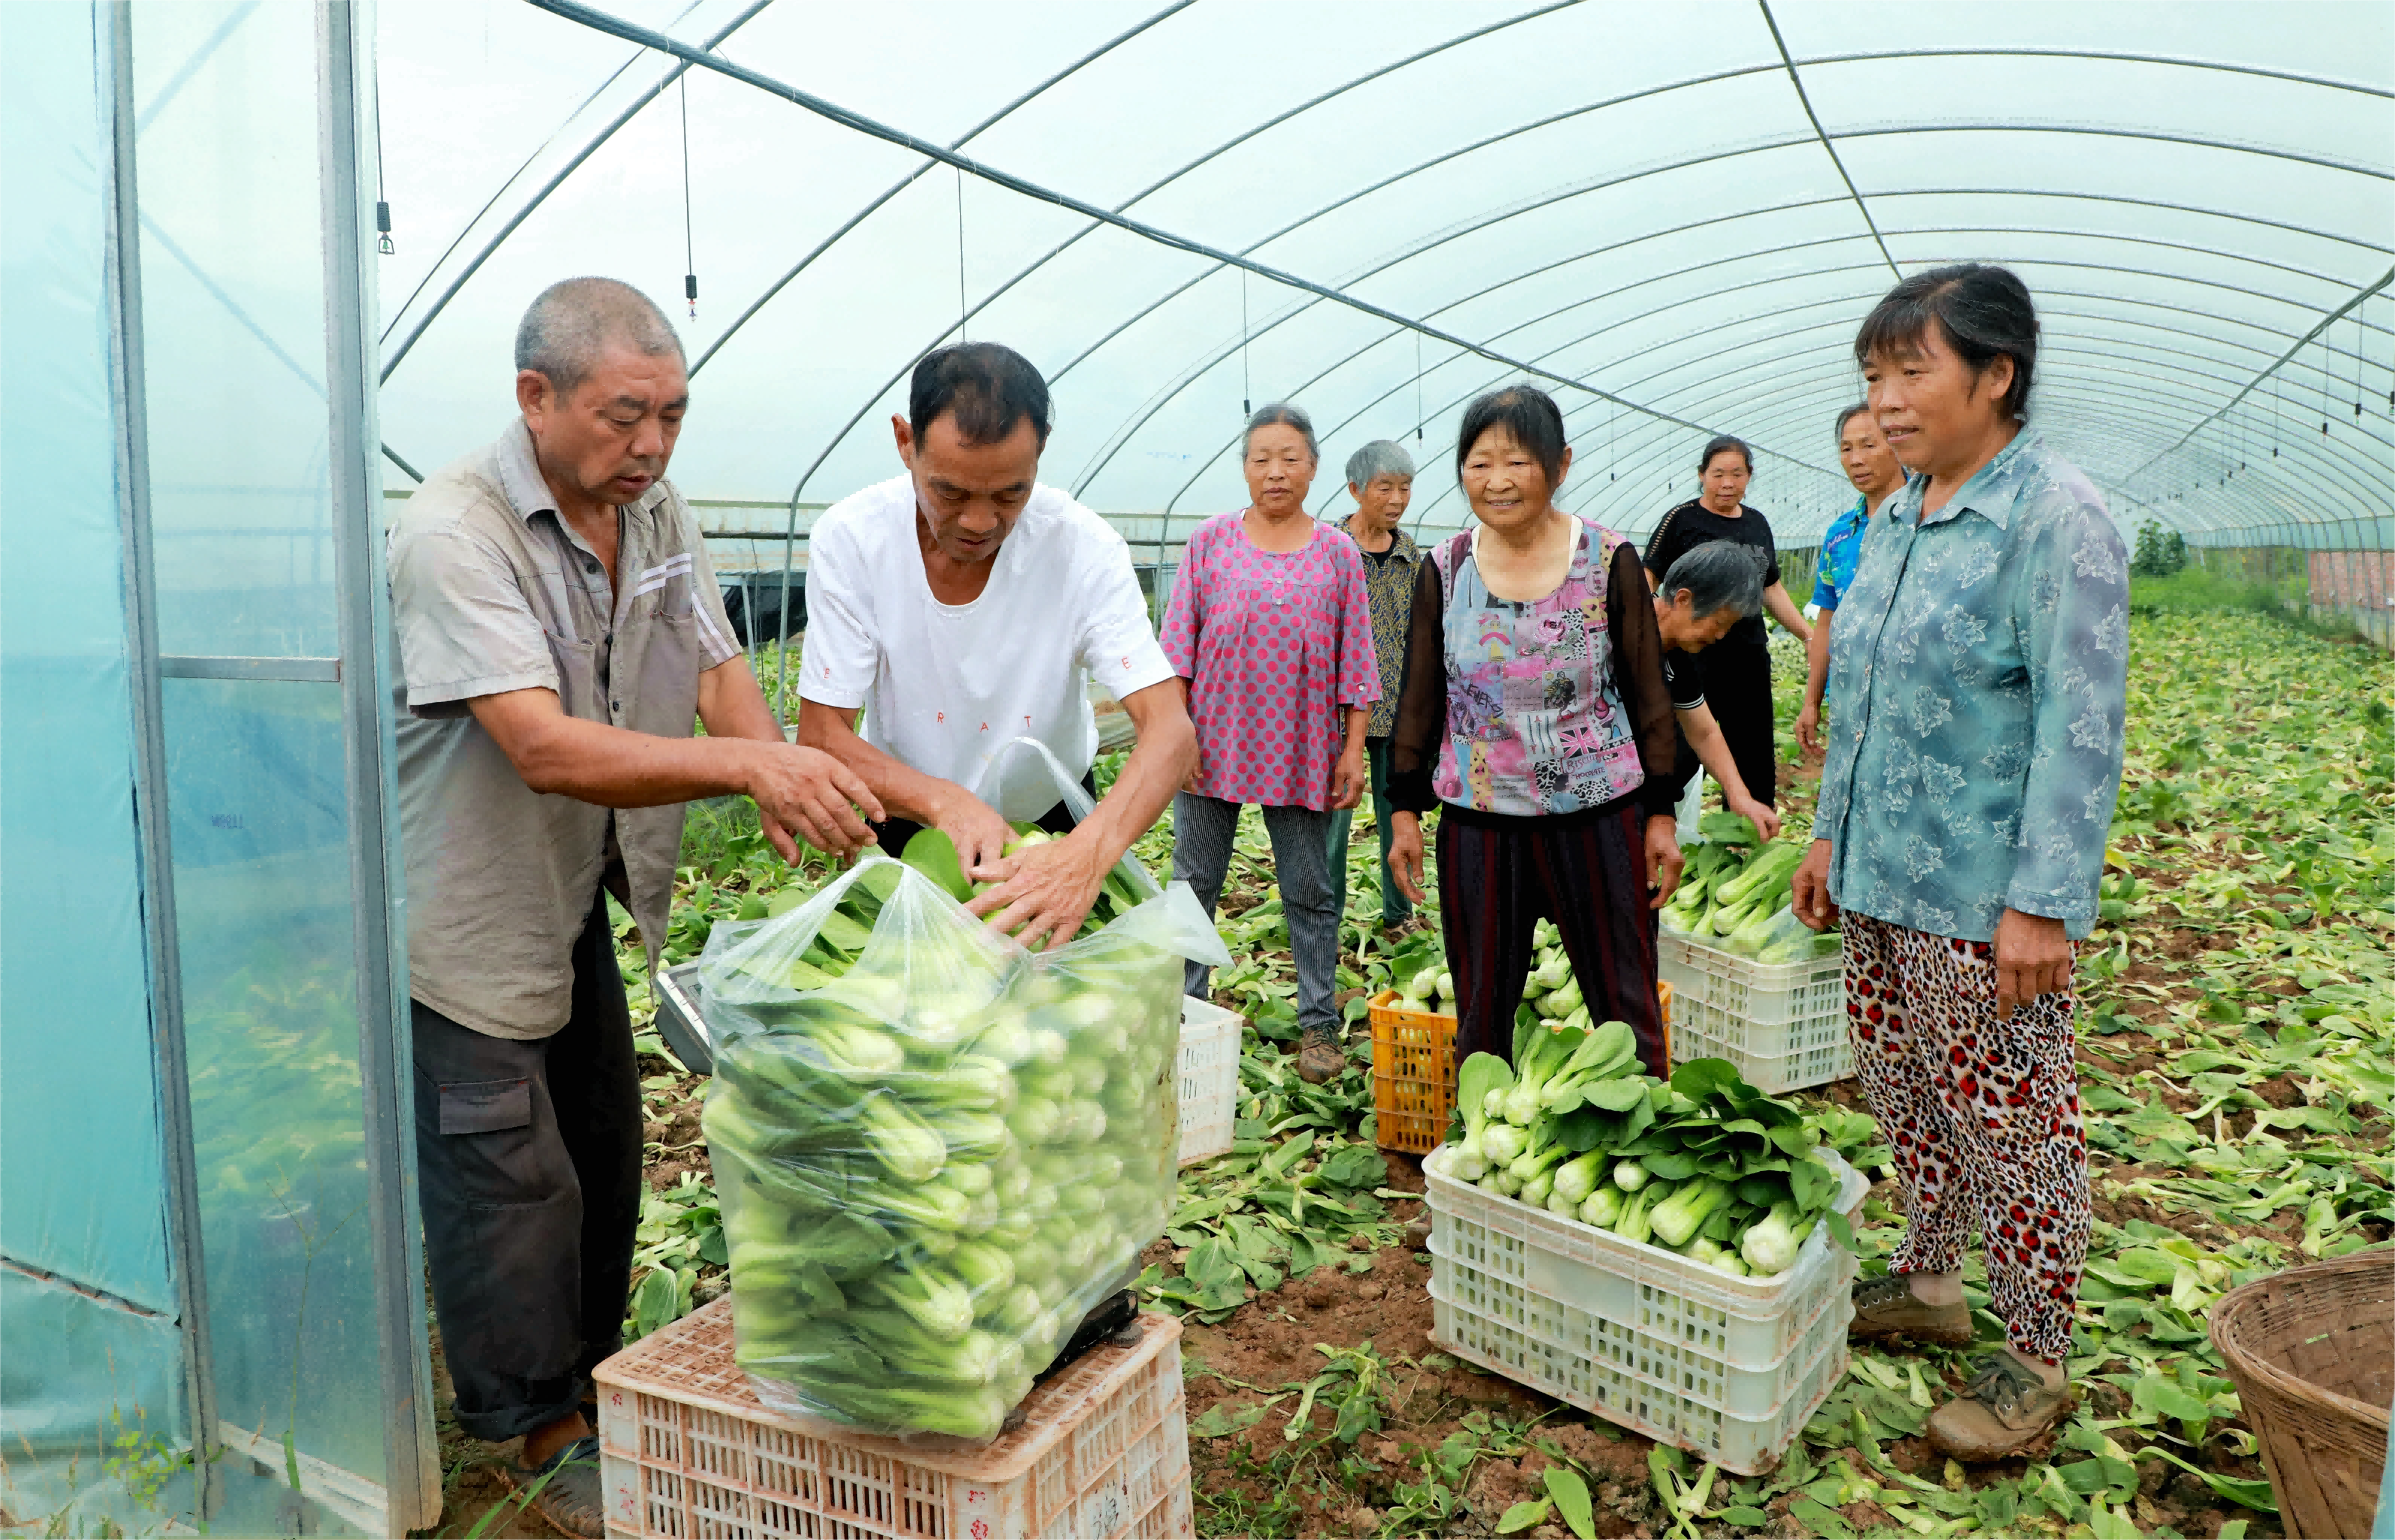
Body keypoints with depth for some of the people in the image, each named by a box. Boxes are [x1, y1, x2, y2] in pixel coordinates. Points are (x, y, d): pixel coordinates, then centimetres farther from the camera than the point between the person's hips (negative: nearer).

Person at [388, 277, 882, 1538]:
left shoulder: (658, 513, -1)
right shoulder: (454, 531, -26)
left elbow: (717, 670, -3)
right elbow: (546, 748, -36)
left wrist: (786, 788, -23)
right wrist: (748, 765, -46)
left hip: (578, 896, 7)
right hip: (461, 912, -7)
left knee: (602, 1154, 17)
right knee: (510, 1179, 2)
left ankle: (593, 1381, 37)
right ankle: (546, 1436, 23)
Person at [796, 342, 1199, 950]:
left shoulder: (1085, 548, -23)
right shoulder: (850, 539, -20)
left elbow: (1171, 731, -30)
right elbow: (821, 736, -19)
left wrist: (1090, 851, -50)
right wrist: (945, 801, -38)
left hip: (1052, 821, 0)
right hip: (906, 817, 1)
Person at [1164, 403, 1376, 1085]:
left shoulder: (1337, 554, 4)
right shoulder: (1211, 541, 2)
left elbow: (1355, 659, 5)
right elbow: (1179, 643, 2)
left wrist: (1354, 749, -1)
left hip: (1302, 750, 0)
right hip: (1213, 742, 0)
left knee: (1310, 893, 7)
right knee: (1194, 883, 7)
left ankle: (1319, 1023, 17)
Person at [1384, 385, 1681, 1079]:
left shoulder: (1609, 561, -3)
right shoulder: (1444, 570, 2)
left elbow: (1650, 696, 1)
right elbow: (1419, 700, 8)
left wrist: (1661, 814, 0)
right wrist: (1405, 811, 6)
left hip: (1598, 817, -1)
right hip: (1477, 823, 2)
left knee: (1626, 1005, 7)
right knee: (1480, 1011, 11)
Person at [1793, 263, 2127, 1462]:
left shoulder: (2055, 518, -14)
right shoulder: (1895, 520, 10)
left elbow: (2079, 727, -17)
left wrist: (2043, 902, -20)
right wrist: (1829, 833, 17)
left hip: (1985, 899, -7)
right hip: (1880, 877, 8)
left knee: (2011, 1122, 5)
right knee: (1906, 1094, 19)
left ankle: (2033, 1357, 22)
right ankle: (1929, 1281, 38)